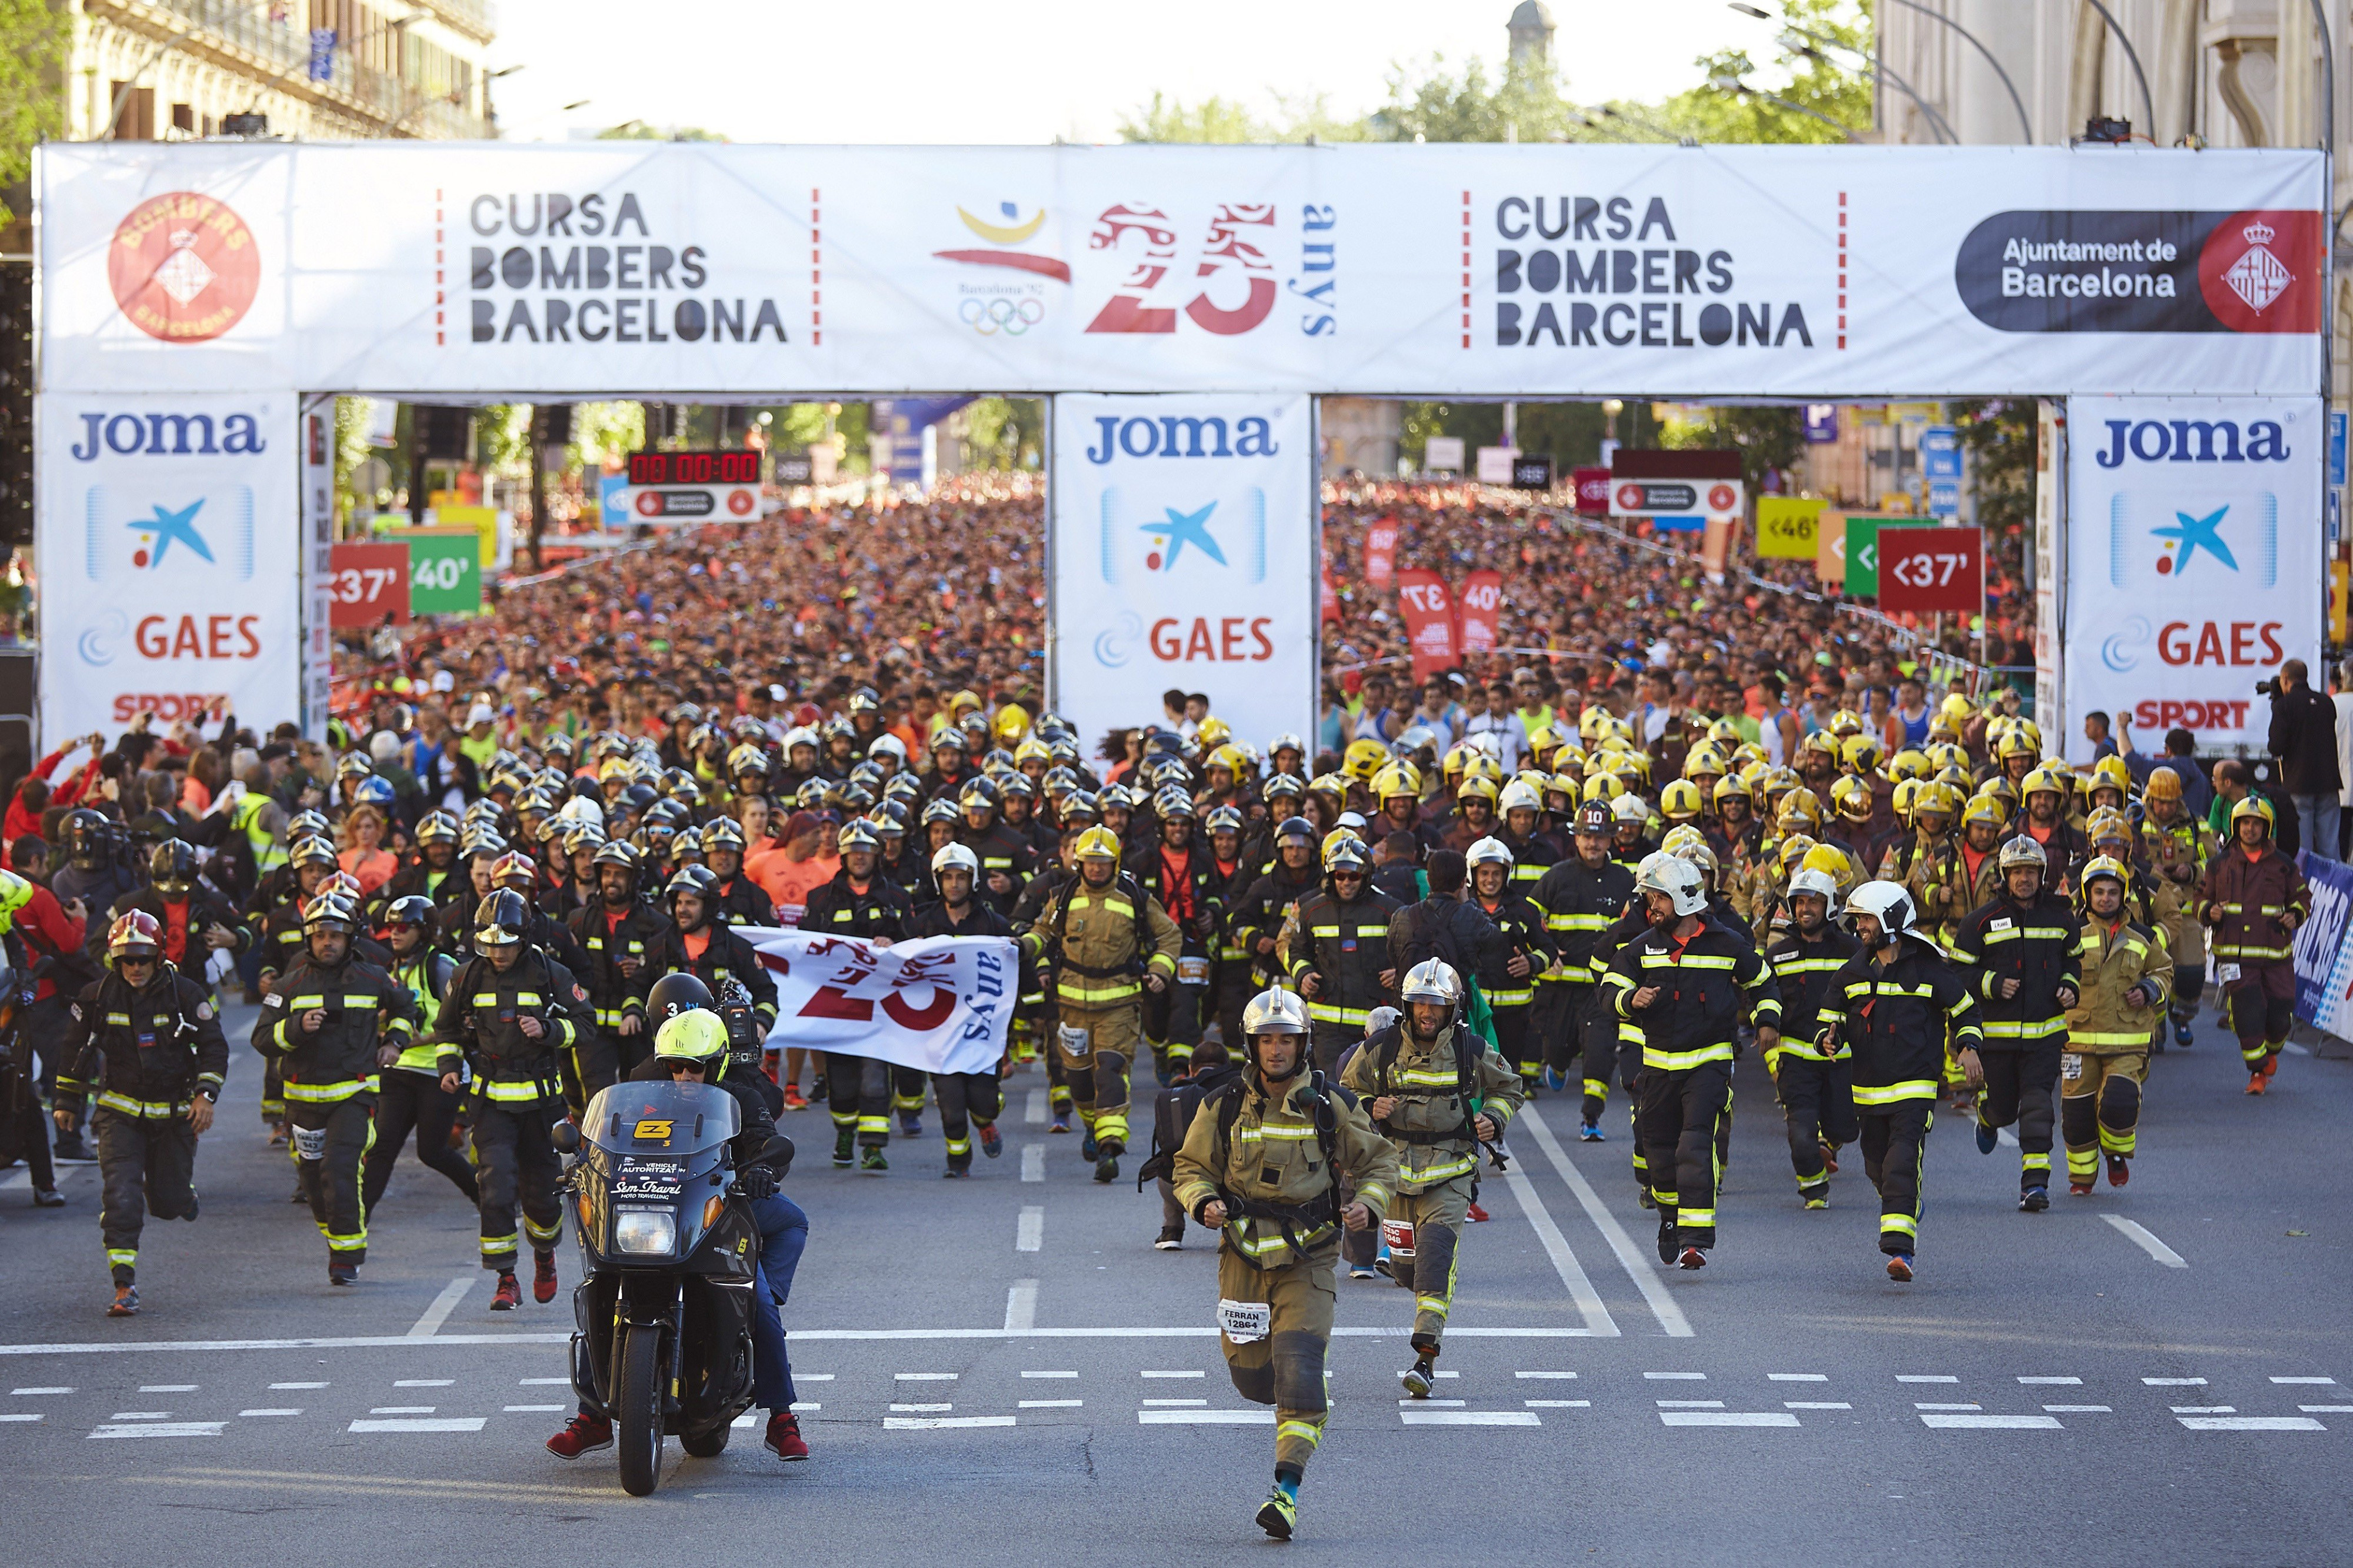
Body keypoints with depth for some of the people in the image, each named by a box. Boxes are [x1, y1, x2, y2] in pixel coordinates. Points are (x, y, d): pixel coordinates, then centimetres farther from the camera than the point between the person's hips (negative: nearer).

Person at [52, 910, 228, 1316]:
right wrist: (67, 1100, 14)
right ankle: (124, 1287, -11)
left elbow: (214, 1046, 0)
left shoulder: (185, 994, -7)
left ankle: (178, 1191, 42)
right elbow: (76, 1049, 10)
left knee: (168, 1204, 4)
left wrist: (206, 1094, -13)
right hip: (119, 1111, 0)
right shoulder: (97, 996, -4)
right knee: (121, 1198, -15)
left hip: (174, 1112, 0)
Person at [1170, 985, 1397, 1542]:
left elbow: (1379, 1161, 9)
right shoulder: (1224, 1108, 0)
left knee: (1298, 1367, -18)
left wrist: (1369, 1205, -11)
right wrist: (1204, 1203, -13)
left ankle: (1287, 1491, -20)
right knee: (1252, 1377, 4)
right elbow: (1190, 1168, 9)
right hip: (1244, 1258, 2)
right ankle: (1306, 1405, 41)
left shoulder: (1331, 1108, -3)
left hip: (1307, 1260, -2)